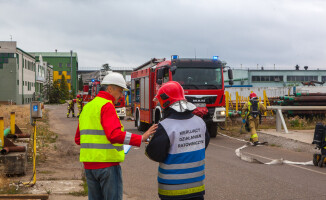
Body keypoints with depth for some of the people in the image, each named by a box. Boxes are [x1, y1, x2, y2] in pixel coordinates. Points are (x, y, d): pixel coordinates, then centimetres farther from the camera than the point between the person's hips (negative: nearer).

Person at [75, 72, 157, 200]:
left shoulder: (87, 107, 16)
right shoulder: (107, 106, -11)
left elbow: (78, 139, 19)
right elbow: (114, 135, -26)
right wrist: (141, 138, -26)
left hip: (89, 164, 8)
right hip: (107, 163, -8)